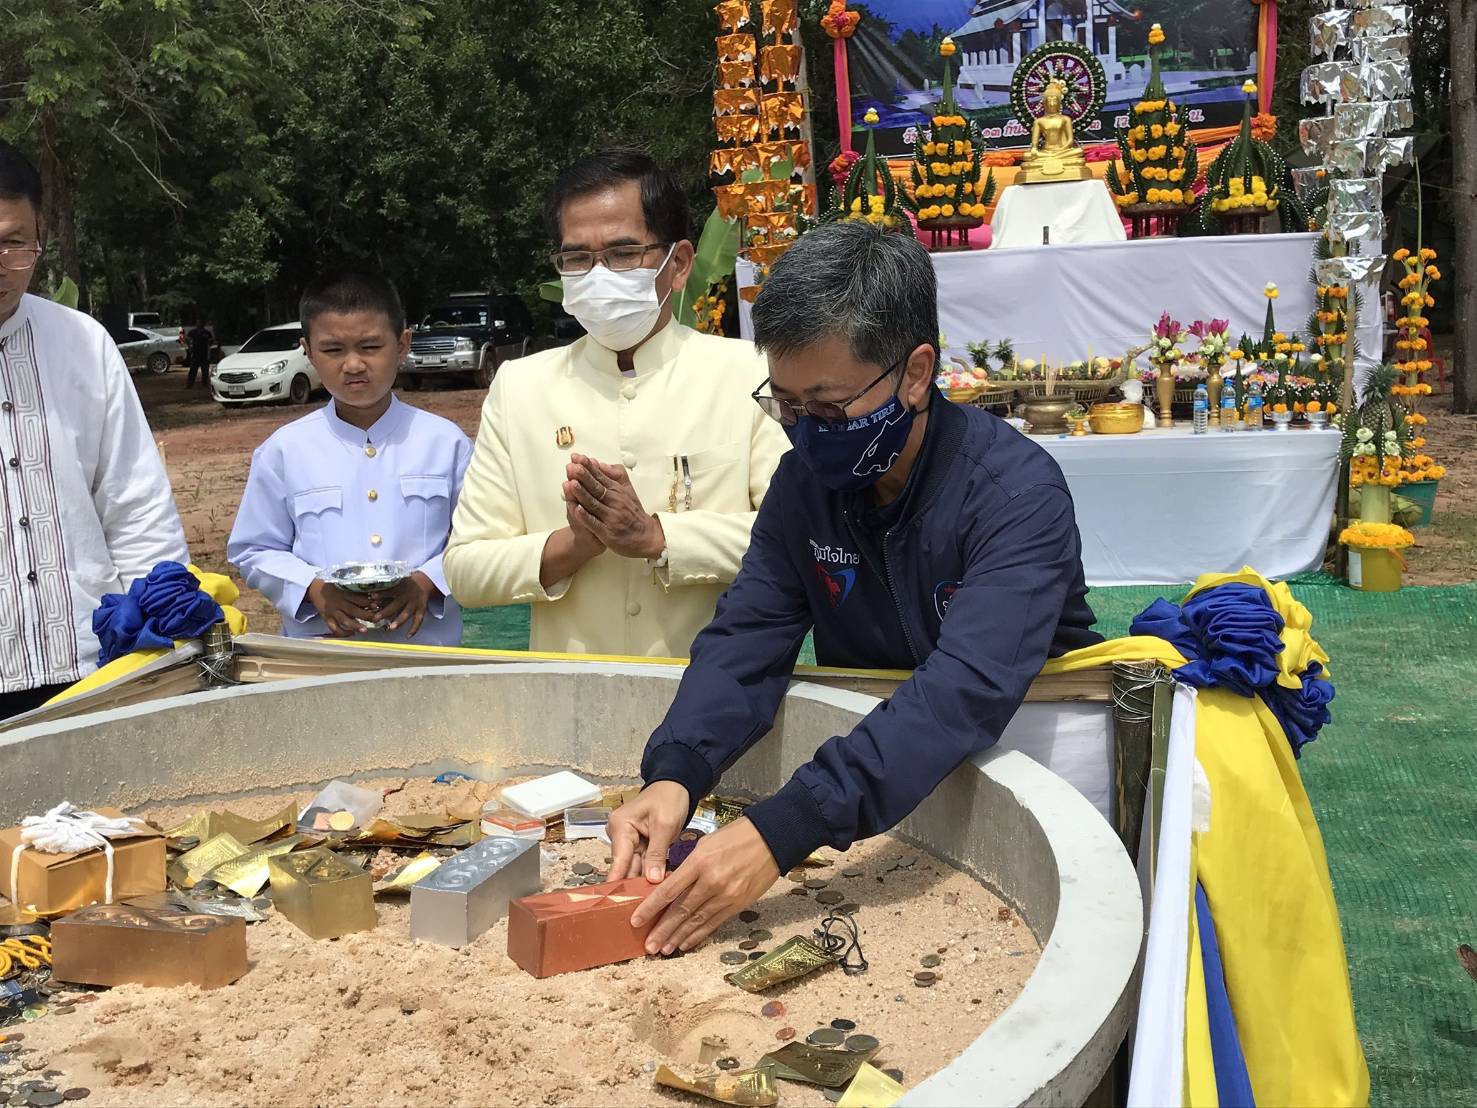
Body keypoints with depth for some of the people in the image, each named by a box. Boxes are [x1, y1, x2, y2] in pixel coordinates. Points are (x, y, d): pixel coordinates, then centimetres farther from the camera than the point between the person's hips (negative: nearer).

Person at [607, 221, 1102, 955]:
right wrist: (673, 774, -29)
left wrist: (783, 831, -46)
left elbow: (966, 692, -35)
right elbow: (747, 635, -8)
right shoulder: (807, 478, -3)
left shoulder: (1018, 494, -23)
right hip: (871, 751, 5)